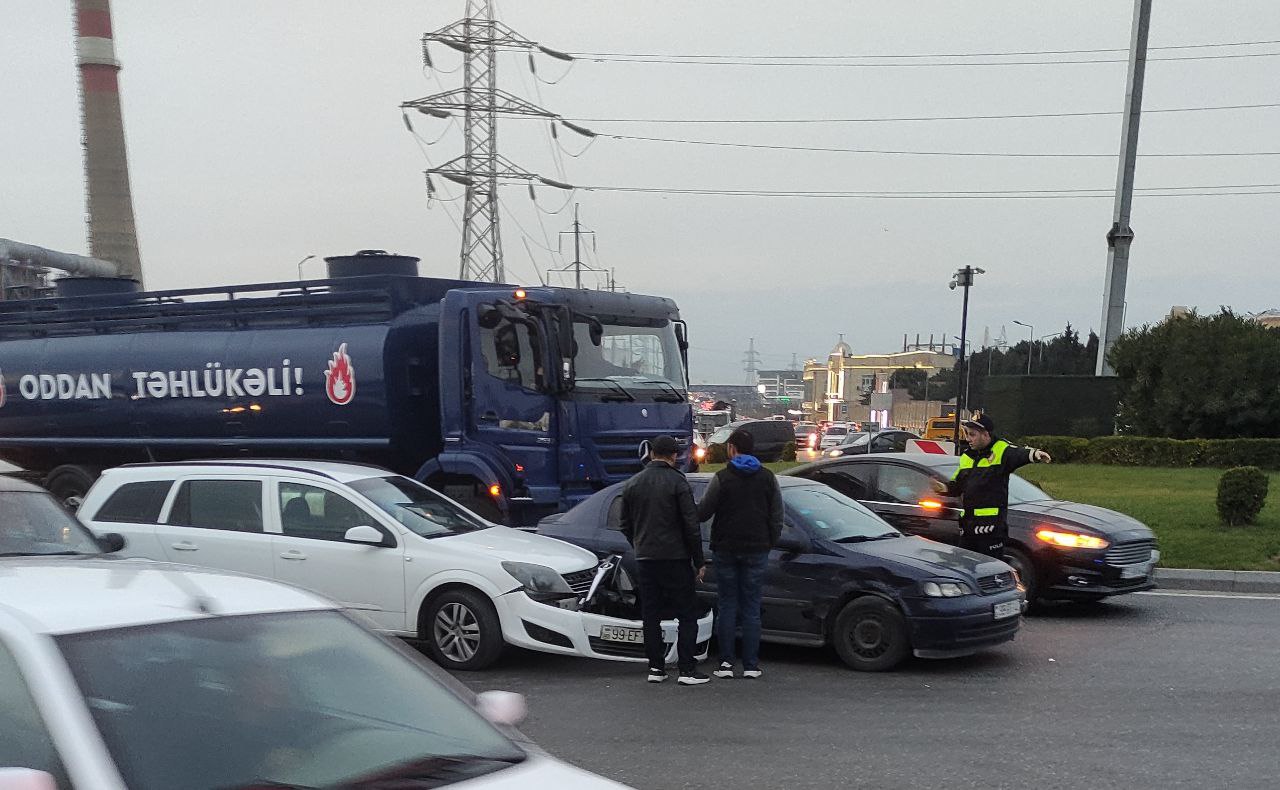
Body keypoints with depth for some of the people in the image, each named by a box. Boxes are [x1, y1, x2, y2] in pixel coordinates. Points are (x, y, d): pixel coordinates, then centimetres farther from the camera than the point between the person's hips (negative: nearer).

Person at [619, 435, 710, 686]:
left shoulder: (632, 484, 7)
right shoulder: (677, 482, -9)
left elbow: (625, 525, 12)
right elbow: (691, 525, -10)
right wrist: (699, 561, -4)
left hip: (645, 559, 5)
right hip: (675, 558, -5)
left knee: (651, 615, 11)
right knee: (687, 614, 1)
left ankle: (656, 668, 11)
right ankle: (687, 670, -3)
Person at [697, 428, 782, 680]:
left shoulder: (722, 478, -7)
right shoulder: (768, 478, 3)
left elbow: (702, 513, -6)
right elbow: (777, 517, 5)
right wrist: (769, 544, 15)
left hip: (726, 550, -2)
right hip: (757, 550, 2)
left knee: (726, 607, 5)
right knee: (752, 607, 6)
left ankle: (726, 663, 4)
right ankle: (751, 665, 4)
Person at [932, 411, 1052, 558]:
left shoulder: (1001, 451, -7)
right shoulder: (966, 456, 16)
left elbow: (1019, 454, -29)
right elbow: (957, 485, 23)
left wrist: (1034, 454, -51)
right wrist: (945, 488, 1)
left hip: (992, 525, -8)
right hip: (968, 526, 8)